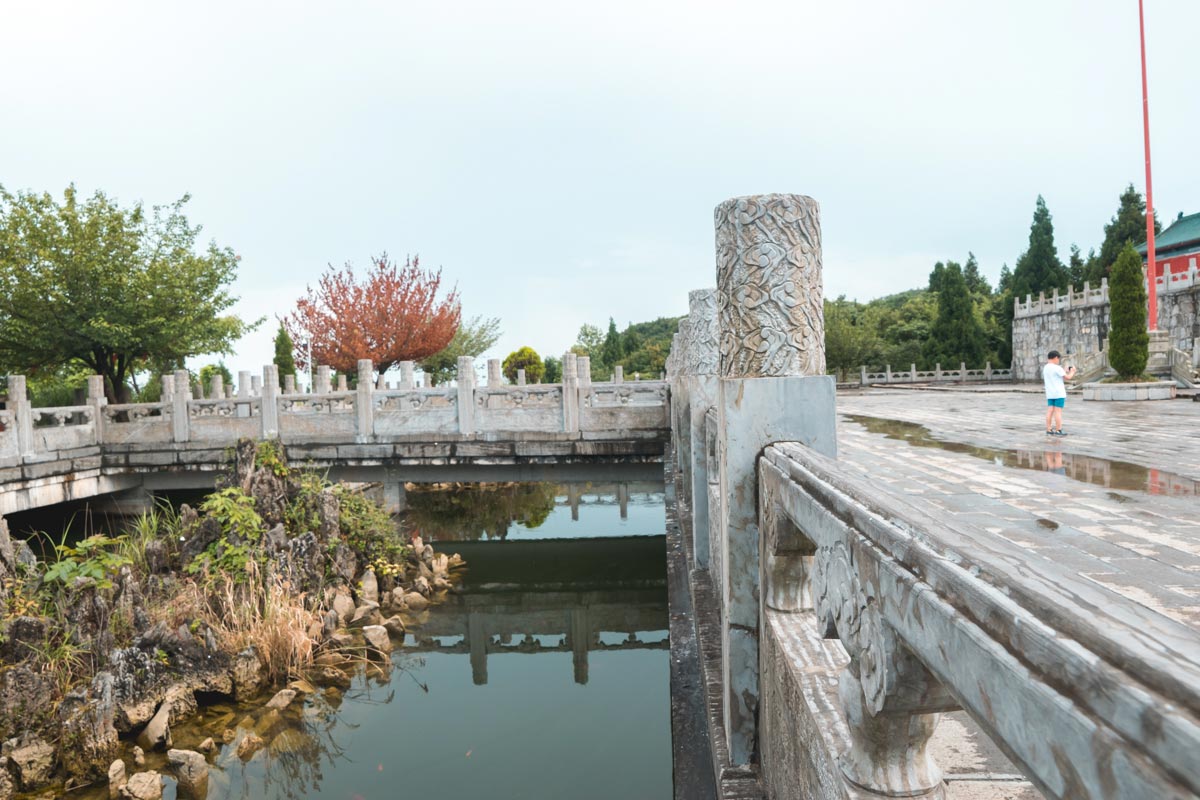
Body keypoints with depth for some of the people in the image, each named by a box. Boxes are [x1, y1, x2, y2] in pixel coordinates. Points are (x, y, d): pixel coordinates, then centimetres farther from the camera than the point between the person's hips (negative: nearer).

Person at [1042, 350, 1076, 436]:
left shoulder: (1045, 368, 11)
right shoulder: (1057, 368, -13)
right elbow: (1067, 377, -11)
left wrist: (1065, 371, 23)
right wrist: (1072, 371, 7)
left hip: (1049, 394, 7)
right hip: (1059, 393, -7)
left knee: (1050, 411, 5)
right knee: (1058, 411, -4)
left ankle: (1048, 430, 5)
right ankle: (1058, 431, -3)